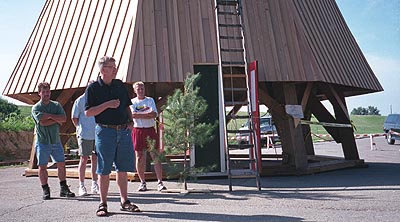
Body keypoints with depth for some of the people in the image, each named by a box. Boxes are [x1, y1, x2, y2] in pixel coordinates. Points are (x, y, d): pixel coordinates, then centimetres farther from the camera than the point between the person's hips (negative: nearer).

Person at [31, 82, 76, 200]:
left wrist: (50, 116, -11)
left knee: (61, 164, 5)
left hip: (56, 140, 3)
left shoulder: (56, 105, 9)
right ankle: (45, 190, 12)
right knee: (42, 167, 1)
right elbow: (42, 122, -17)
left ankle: (63, 188, 14)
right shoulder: (36, 108, -2)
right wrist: (56, 119, -10)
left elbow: (64, 118, -5)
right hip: (42, 142, -3)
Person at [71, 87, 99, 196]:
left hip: (97, 134, 4)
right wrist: (81, 129, 0)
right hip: (85, 135, -4)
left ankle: (94, 185, 19)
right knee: (84, 159, -1)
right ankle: (81, 186, 8)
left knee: (95, 159, 9)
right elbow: (74, 118, 2)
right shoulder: (80, 101, -3)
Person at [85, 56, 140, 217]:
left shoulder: (120, 85, 13)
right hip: (105, 131, -4)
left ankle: (124, 202, 19)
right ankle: (103, 204, 12)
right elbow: (88, 112, -7)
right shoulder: (93, 88, -2)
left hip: (124, 131, 5)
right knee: (104, 170, 1)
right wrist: (107, 104, -16)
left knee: (123, 168, 9)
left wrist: (130, 121, 5)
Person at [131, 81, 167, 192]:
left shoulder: (150, 100, 10)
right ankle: (142, 182, 14)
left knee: (156, 157, -4)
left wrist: (139, 114, -10)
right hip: (138, 131, 0)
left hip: (150, 130, 0)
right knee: (139, 158, 2)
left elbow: (154, 114, -5)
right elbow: (132, 115, -10)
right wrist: (147, 113, -8)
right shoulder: (132, 102, 8)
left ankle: (160, 182, -2)